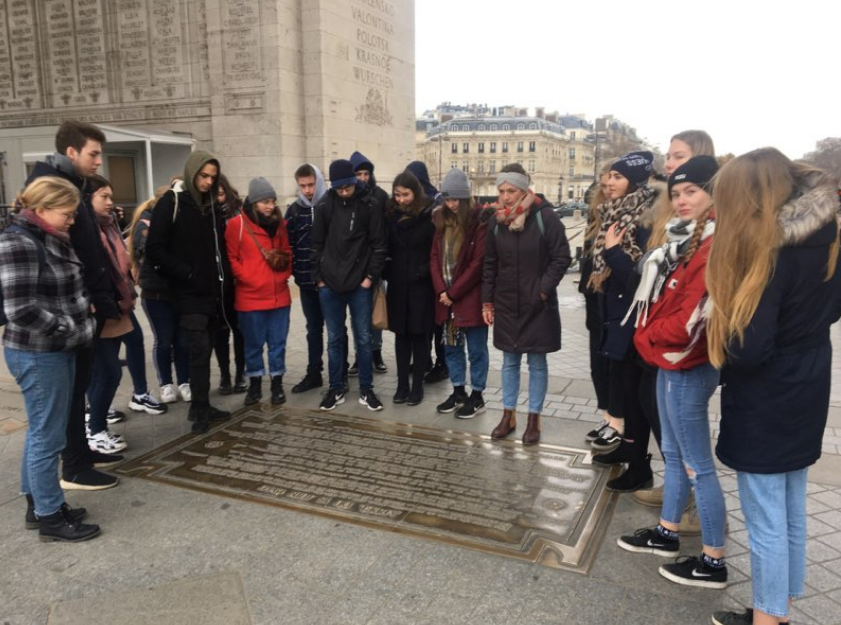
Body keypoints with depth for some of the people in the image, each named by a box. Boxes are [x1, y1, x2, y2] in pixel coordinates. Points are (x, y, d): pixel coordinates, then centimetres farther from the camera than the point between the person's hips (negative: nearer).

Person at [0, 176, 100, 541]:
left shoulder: (48, 239, 11)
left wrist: (83, 312, 4)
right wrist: (70, 327, -14)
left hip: (57, 351, 9)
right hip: (37, 355, -9)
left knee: (41, 432, 18)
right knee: (48, 437, 1)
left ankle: (37, 504, 31)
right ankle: (50, 518, 14)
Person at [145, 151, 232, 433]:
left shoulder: (212, 205, 14)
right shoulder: (171, 202, -7)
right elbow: (155, 249, -11)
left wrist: (225, 278, 6)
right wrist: (186, 274, -15)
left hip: (214, 291, 6)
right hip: (189, 293, -6)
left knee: (205, 350, 11)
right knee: (199, 350, -9)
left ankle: (201, 406, 19)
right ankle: (200, 409, -1)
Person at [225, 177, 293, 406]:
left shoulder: (279, 223, 9)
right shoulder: (237, 224, -6)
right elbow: (231, 258, -5)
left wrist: (285, 273, 4)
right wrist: (248, 278, -12)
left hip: (279, 294, 4)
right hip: (250, 296, -3)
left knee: (278, 342, 9)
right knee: (253, 344, 8)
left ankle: (277, 384, 21)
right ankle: (254, 385, 22)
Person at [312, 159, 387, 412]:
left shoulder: (370, 206, -4)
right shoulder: (324, 206, 2)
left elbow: (379, 245, -3)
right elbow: (317, 244, 7)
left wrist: (371, 277, -8)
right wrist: (319, 277, 2)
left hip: (360, 284, -2)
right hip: (329, 284, 2)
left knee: (363, 339, 6)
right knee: (334, 339, 10)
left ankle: (366, 390, 18)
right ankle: (336, 389, 22)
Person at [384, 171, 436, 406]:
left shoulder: (429, 215, -7)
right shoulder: (391, 215, 4)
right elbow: (386, 248, 10)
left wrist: (425, 272, -11)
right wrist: (388, 272, 0)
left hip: (421, 286, -3)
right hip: (397, 286, 4)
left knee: (419, 336, 5)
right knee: (401, 335, 10)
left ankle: (417, 386, 15)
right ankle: (402, 385, 19)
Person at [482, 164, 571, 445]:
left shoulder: (545, 216, -10)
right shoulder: (496, 220, 3)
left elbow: (562, 258, -8)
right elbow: (489, 263, 9)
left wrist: (544, 289, -15)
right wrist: (487, 300, 6)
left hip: (538, 305, -4)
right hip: (506, 304, 4)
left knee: (537, 362, 7)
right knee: (509, 361, 14)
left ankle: (534, 418, 19)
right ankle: (508, 414, 25)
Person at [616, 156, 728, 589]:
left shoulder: (714, 246, -20)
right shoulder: (688, 239, 10)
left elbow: (690, 319, -23)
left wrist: (646, 336, -8)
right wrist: (650, 337, 4)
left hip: (686, 366, -10)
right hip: (671, 362, 10)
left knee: (698, 464, 1)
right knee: (673, 453, 19)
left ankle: (713, 561, 15)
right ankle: (667, 532, 35)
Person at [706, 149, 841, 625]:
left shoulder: (769, 250, -24)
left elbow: (747, 350, -25)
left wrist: (719, 323, -7)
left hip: (766, 402, -9)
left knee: (766, 522, 7)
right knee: (792, 512, 21)